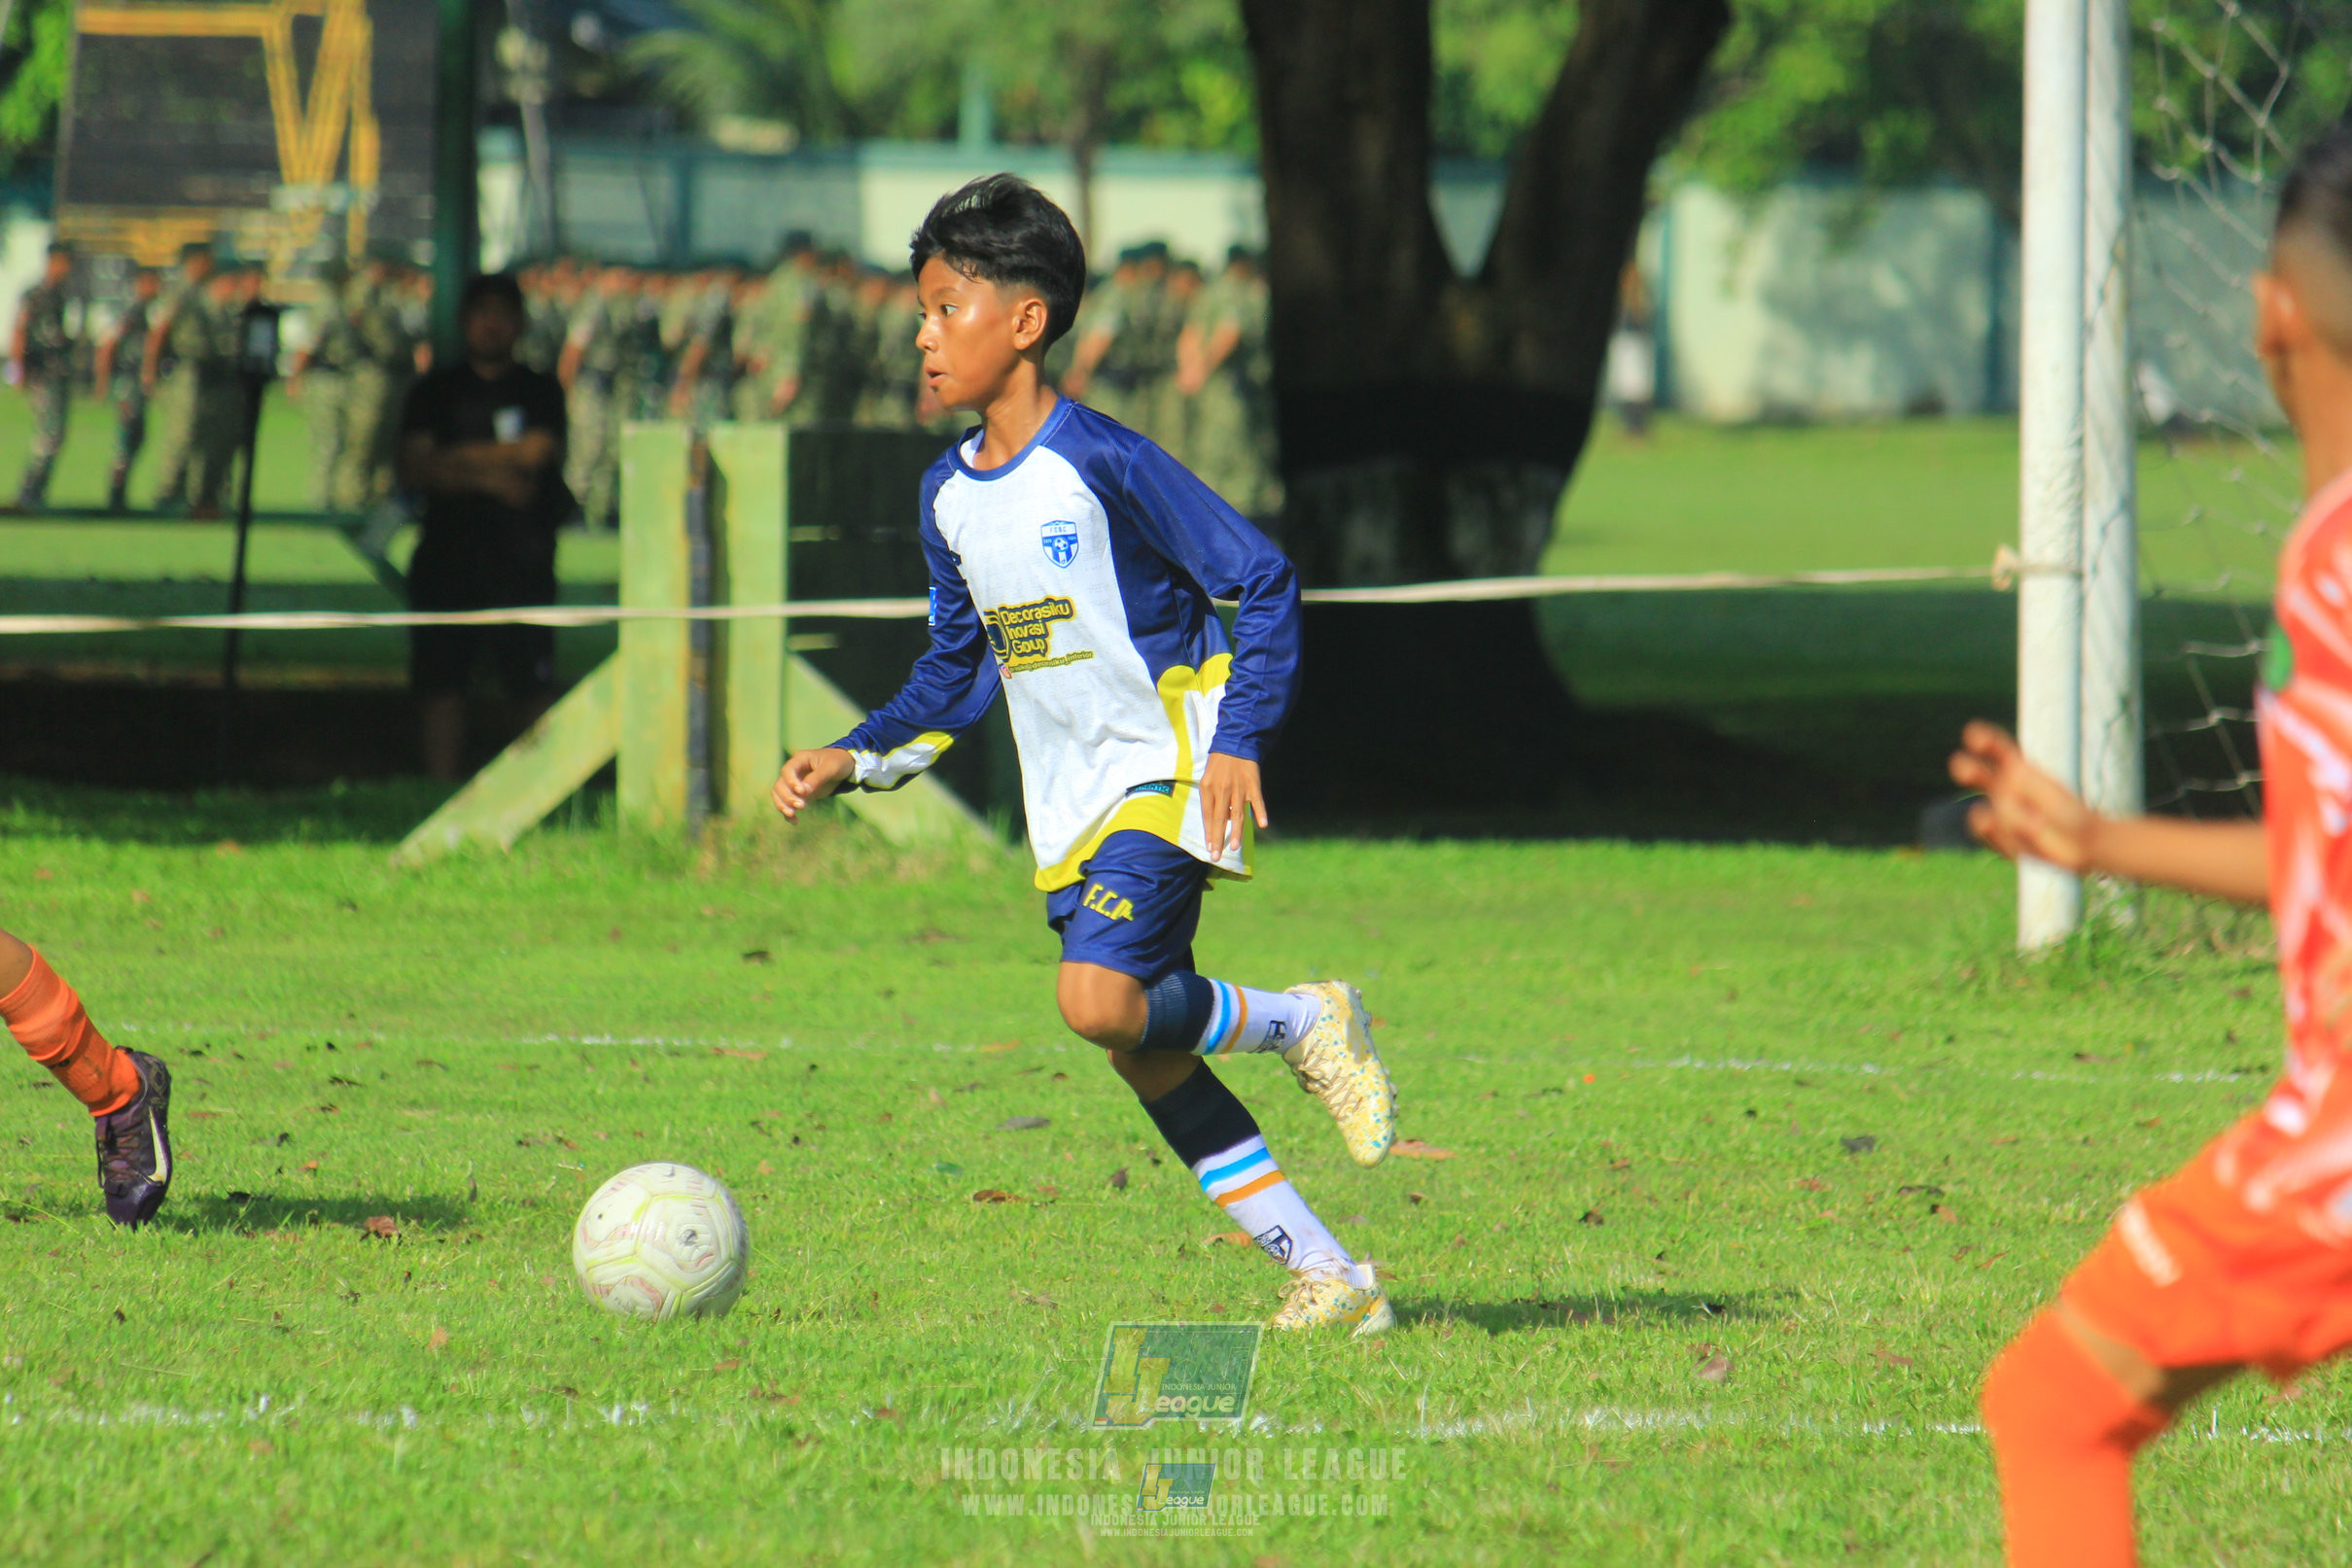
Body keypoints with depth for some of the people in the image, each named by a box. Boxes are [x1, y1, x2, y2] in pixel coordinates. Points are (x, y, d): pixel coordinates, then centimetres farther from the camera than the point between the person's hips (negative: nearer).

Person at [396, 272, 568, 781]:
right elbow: (414, 468, 1)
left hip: (522, 558, -2)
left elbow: (537, 452, -7)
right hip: (447, 552, 2)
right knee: (440, 682, -2)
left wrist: (456, 458, -2)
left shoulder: (540, 391, 10)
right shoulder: (436, 391, 13)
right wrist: (486, 477, -10)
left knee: (533, 683, -8)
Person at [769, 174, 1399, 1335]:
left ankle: (1303, 1024, 0)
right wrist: (854, 760, 7)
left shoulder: (1102, 465, -15)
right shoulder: (949, 497, 8)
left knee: (1100, 1000, -27)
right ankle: (1328, 1279, 12)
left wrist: (1237, 741, -20)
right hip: (1068, 805, 8)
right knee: (1146, 1056, 5)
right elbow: (959, 671, 19)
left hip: (1167, 777, -8)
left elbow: (1263, 582, -13)